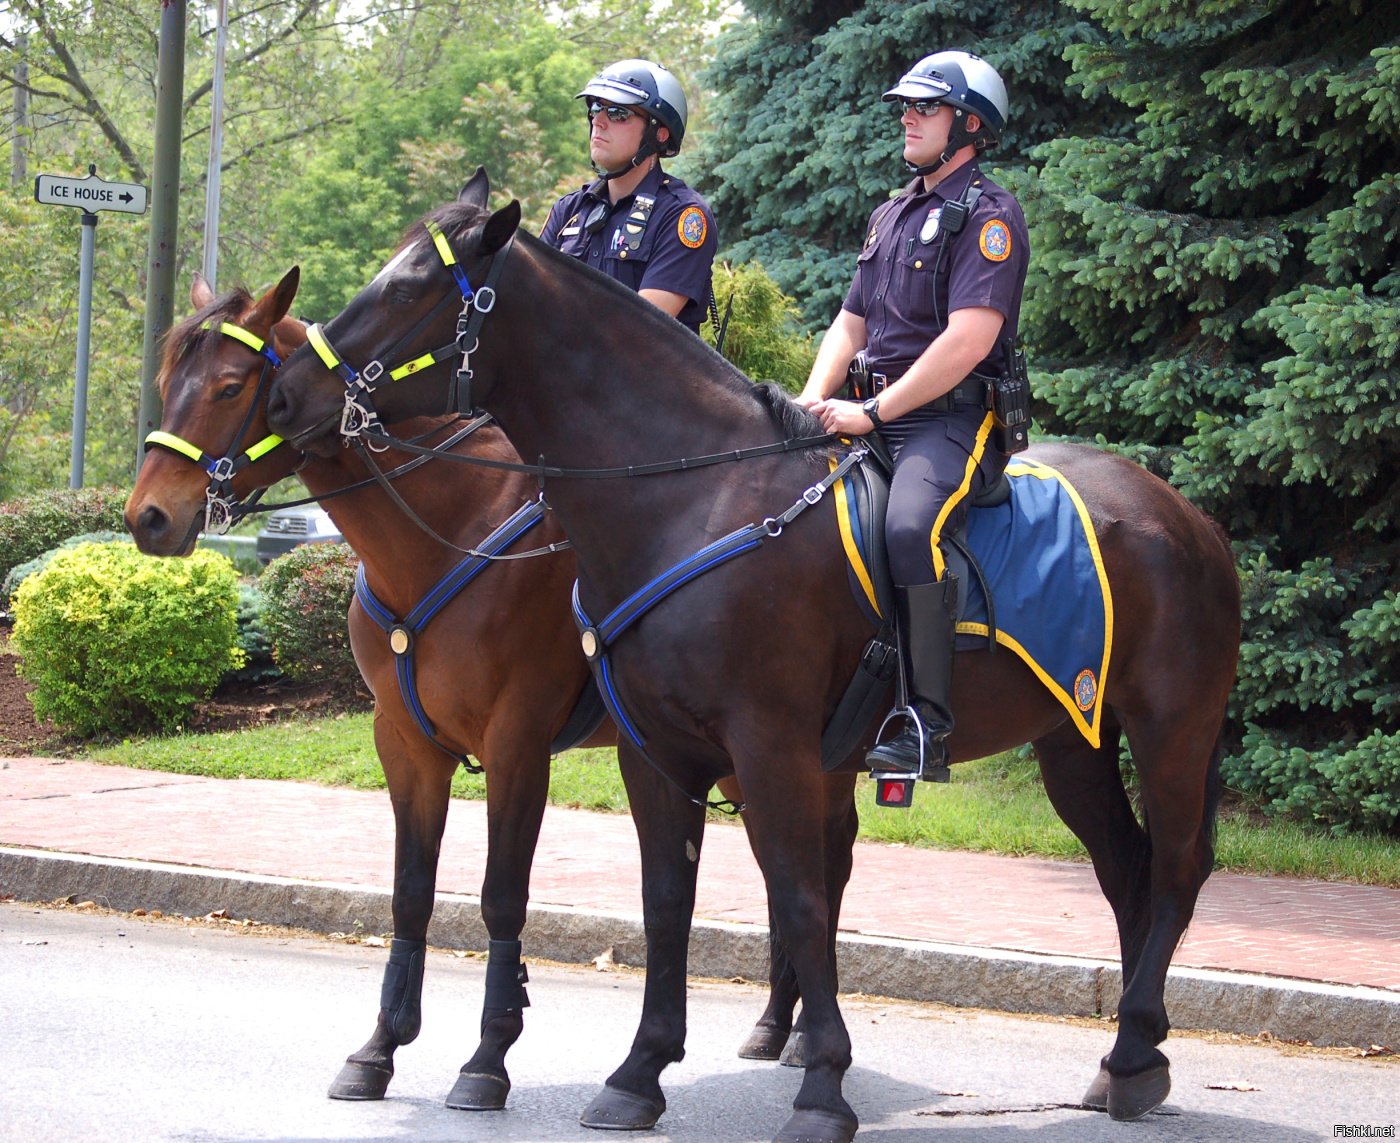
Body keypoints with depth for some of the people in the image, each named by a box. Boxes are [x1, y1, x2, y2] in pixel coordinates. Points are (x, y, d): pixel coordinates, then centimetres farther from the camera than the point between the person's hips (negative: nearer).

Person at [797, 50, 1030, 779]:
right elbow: (850, 323, 23)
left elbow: (968, 340, -17)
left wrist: (873, 413, -18)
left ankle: (926, 724, -32)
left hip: (954, 420, -9)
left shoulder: (988, 216, -6)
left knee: (910, 527, -35)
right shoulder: (891, 216, 22)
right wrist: (815, 400, 2)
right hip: (880, 412, 9)